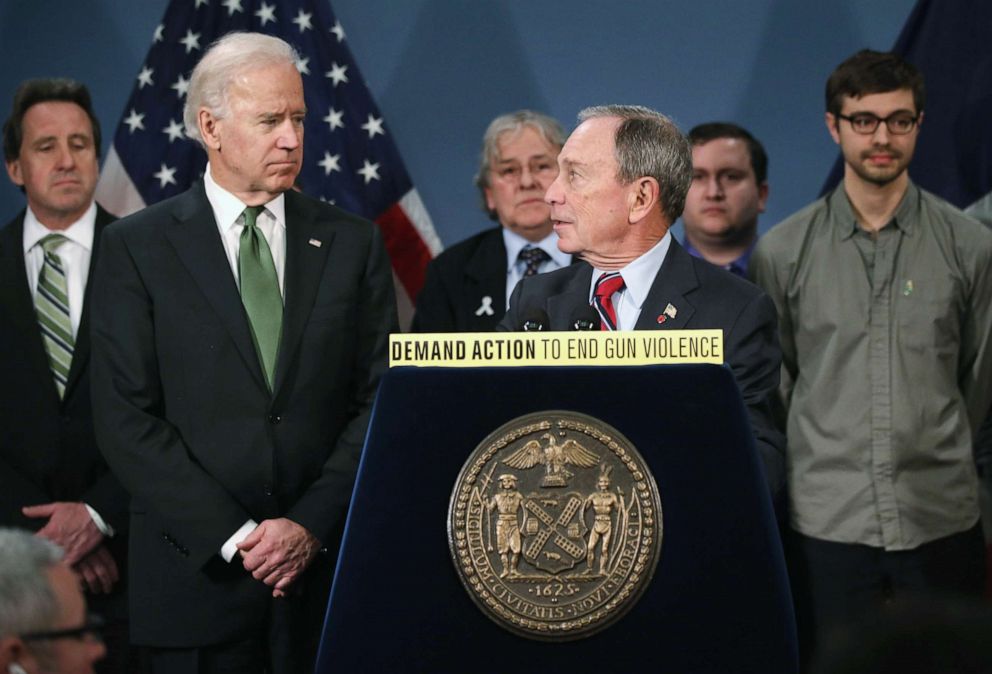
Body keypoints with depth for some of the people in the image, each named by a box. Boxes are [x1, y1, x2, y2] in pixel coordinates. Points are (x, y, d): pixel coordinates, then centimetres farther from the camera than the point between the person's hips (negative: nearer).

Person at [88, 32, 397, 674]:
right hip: (197, 571, -2)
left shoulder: (354, 243, 7)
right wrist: (234, 536, -12)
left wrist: (312, 525, -9)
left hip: (328, 573, 2)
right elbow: (126, 419, -5)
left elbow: (381, 400, 3)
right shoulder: (137, 247, 1)